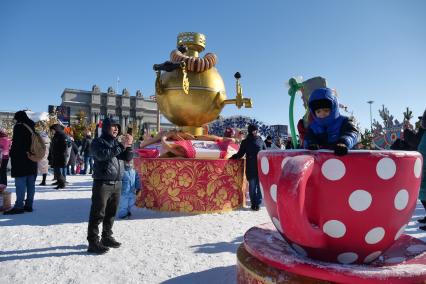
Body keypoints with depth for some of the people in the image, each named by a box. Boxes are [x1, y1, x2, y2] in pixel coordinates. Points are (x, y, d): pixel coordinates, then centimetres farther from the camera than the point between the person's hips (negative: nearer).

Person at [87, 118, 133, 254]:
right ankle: (93, 242, 4)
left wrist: (128, 146, -8)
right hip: (102, 183, -6)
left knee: (111, 213, 14)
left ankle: (107, 237, 26)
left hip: (117, 183, 6)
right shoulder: (98, 142, -2)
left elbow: (128, 158, 10)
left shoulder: (117, 142, 16)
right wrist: (121, 146, -22)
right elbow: (102, 155, -22)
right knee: (98, 214, -3)